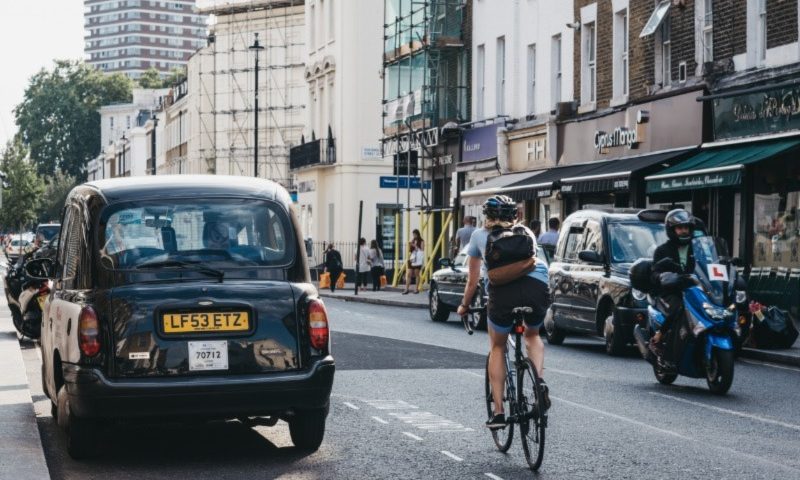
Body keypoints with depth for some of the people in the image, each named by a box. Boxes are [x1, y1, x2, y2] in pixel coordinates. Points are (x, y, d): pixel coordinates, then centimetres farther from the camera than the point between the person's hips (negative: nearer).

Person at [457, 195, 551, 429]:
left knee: (497, 347, 21)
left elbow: (472, 280, 30)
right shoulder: (526, 232, 30)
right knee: (532, 335, 32)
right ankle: (540, 383, 6)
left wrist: (465, 305, 46)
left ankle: (498, 411, 13)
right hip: (538, 285, 2)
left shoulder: (480, 235, 25)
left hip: (503, 289, -2)